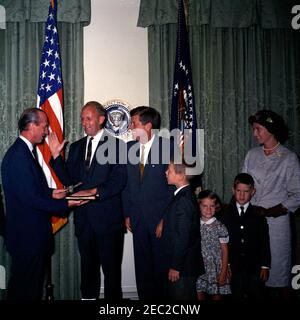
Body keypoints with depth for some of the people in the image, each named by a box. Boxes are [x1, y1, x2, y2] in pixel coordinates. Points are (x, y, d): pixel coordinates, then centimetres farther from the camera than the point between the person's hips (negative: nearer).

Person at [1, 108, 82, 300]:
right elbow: (30, 198, -24)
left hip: (33, 232, 10)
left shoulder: (25, 151, 11)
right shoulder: (18, 156, -22)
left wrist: (51, 193, 5)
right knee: (26, 289, 4)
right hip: (26, 235, -10)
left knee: (35, 283, 20)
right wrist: (65, 205, -18)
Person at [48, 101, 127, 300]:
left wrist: (94, 192, -22)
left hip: (107, 216, -5)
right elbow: (69, 180, 8)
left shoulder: (115, 144, -4)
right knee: (88, 265, 17)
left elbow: (119, 181, -12)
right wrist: (56, 155, -2)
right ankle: (88, 296, 31)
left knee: (111, 266, 5)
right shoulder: (76, 147, 12)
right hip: (83, 216, 5)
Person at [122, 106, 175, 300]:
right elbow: (127, 183, 10)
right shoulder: (129, 147, 7)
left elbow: (173, 183, -7)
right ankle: (146, 296, 26)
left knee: (162, 263, 6)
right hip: (138, 218, 4)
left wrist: (167, 217, -9)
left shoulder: (167, 147, -8)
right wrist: (127, 213, 7)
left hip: (161, 217, -4)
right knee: (142, 265, 12)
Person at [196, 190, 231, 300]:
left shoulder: (220, 227, -7)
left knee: (216, 296, 8)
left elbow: (224, 251, -4)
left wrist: (223, 273, -6)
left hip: (216, 270, -2)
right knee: (199, 296, 6)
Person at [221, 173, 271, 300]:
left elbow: (264, 242, 2)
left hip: (255, 268, 0)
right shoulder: (226, 214, 2)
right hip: (234, 267, 0)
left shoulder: (258, 214, 2)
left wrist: (265, 265, -1)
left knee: (257, 296, 8)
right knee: (237, 296, 9)